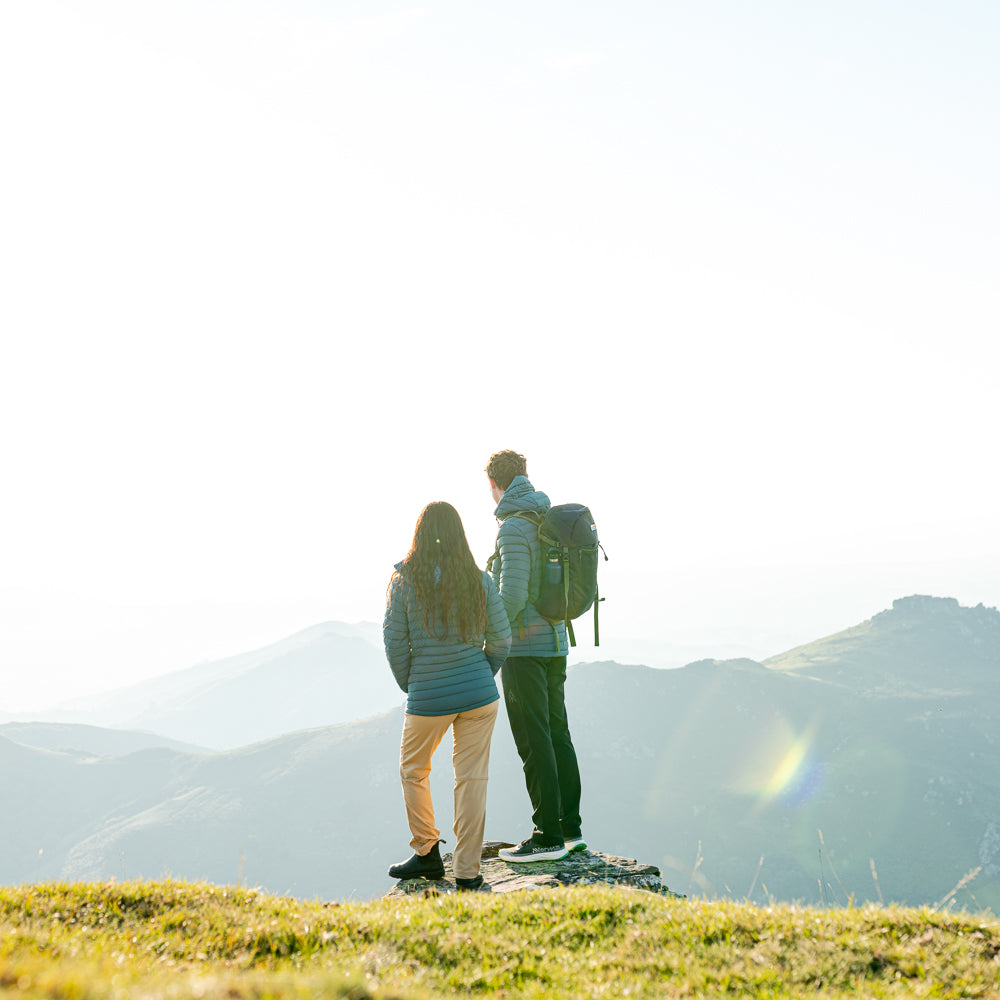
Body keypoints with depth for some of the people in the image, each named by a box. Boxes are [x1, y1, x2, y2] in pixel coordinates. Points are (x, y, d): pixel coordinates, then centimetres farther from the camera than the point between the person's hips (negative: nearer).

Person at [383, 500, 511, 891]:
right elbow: (500, 639, 1)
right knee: (471, 779, 6)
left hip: (427, 701, -1)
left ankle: (427, 855, 24)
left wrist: (410, 686, 8)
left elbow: (394, 643, -5)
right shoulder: (479, 580, -2)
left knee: (413, 771, 21)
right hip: (479, 697, 1)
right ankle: (467, 872, 7)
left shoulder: (404, 581, -7)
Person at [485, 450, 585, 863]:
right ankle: (570, 828, 18)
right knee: (557, 734, 13)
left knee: (533, 741, -4)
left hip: (523, 647, -9)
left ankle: (548, 835, -2)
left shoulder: (514, 528, -16)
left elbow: (512, 594, -22)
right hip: (555, 643, 9)